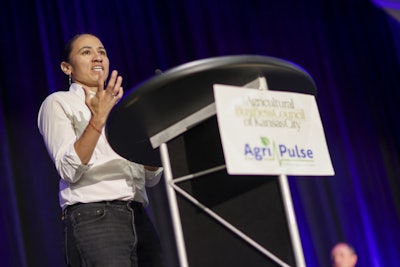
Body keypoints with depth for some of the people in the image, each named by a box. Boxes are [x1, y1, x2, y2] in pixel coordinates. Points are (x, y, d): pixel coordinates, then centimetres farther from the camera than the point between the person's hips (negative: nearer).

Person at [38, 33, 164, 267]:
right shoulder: (58, 102, 7)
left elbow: (151, 177, 18)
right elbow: (70, 170, -9)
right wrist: (97, 118, -17)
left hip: (139, 218, 6)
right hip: (94, 218, -6)